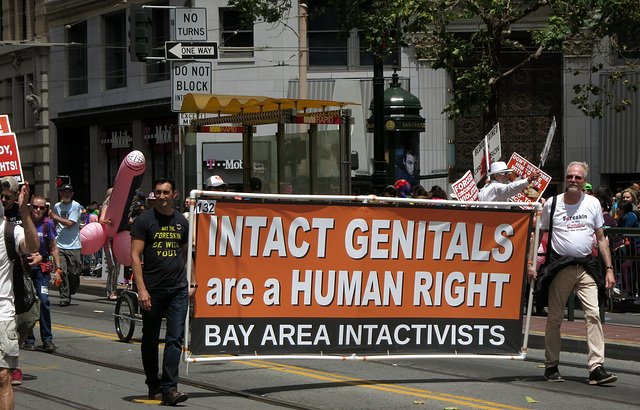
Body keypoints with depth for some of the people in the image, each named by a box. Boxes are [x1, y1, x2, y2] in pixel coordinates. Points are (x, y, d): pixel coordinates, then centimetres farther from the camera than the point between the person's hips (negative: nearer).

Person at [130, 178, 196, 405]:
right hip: (152, 291, -2)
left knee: (175, 339, -8)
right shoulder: (144, 221, -3)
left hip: (178, 290, 2)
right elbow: (135, 256, -7)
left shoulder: (181, 221, 10)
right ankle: (153, 385, 23)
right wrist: (141, 289, -15)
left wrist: (192, 283, 14)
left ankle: (169, 388, -10)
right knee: (150, 341, 9)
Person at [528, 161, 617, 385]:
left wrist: (609, 268, 5)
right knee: (555, 318, 4)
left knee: (593, 314, -12)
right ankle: (551, 366, 16)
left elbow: (601, 238, 11)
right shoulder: (552, 204, 3)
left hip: (586, 267, 1)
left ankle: (597, 367, -16)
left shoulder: (593, 203, 7)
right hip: (560, 266, -1)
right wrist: (530, 262, 1)